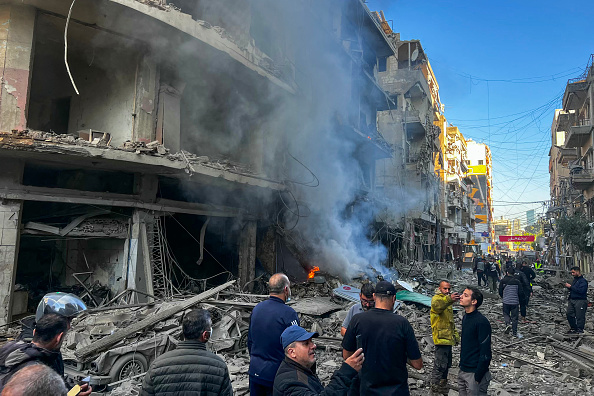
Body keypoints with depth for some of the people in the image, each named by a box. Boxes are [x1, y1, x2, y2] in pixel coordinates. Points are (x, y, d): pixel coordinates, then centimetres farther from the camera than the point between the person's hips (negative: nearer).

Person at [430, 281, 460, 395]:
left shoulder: (447, 300, 19)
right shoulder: (437, 298, -11)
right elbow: (436, 304, -40)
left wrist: (455, 334, 23)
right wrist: (449, 299, -58)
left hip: (448, 338, 10)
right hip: (441, 338, -10)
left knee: (447, 364, 19)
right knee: (440, 365, -9)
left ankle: (443, 388, 33)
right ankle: (435, 390, 0)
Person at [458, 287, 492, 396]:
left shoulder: (481, 322, -19)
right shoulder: (465, 318, 7)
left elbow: (485, 353, -19)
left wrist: (478, 377, -18)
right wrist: (461, 365, 16)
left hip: (474, 373, -8)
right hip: (462, 371, 8)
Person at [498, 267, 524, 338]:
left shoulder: (503, 281, -7)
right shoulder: (517, 281, -6)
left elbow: (500, 292, -1)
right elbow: (521, 292, -3)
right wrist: (519, 300, 16)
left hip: (506, 302, 0)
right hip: (515, 302, 1)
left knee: (506, 314, 20)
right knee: (514, 317, 9)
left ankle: (508, 324, -6)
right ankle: (515, 333, 14)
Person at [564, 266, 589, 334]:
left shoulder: (583, 281, -10)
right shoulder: (575, 280, 17)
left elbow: (581, 290, -23)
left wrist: (571, 287, -18)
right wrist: (568, 287, 6)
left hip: (580, 301, -8)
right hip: (572, 300, 9)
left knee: (579, 316, -3)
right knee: (569, 314, 7)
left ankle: (580, 330, 6)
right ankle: (573, 328, 19)